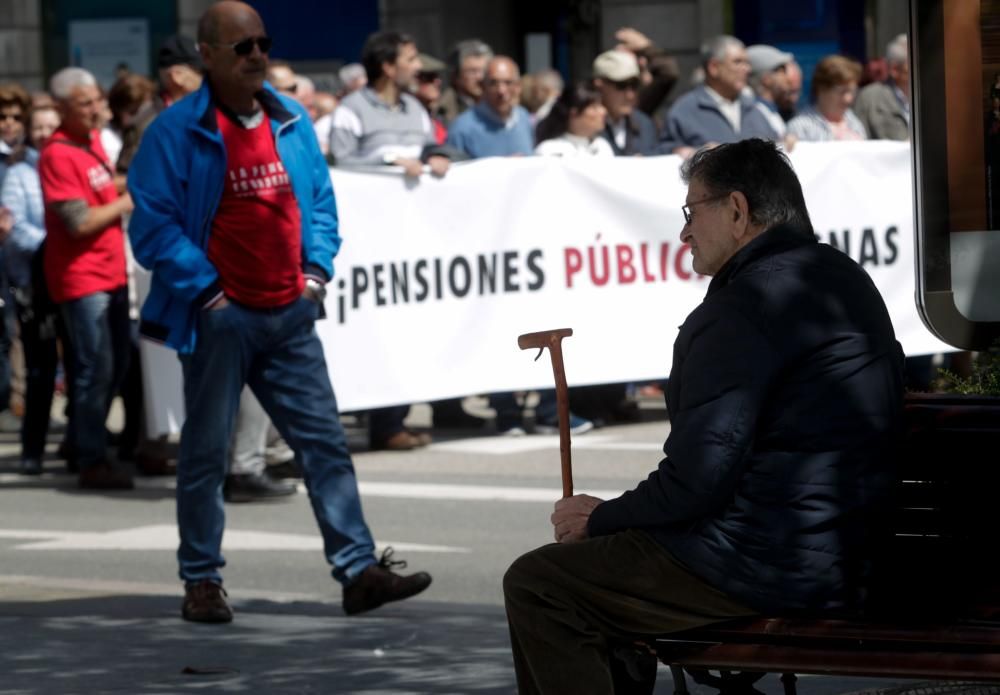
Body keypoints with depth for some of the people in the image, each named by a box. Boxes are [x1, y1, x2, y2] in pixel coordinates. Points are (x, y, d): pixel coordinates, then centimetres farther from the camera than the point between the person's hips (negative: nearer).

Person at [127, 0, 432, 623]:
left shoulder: (293, 122, 9)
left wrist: (317, 269, 4)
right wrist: (206, 290, -13)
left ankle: (359, 569, 6)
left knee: (325, 442, 4)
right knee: (206, 451, 4)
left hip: (290, 314, 5)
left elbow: (321, 199, 18)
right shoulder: (176, 132, -9)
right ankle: (202, 581, 13)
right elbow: (153, 223, -10)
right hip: (221, 317, -5)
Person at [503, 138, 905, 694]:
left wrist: (601, 518, -3)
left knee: (535, 586, -5)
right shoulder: (846, 278, 15)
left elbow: (696, 480, -22)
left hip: (768, 574, -11)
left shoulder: (748, 303, -17)